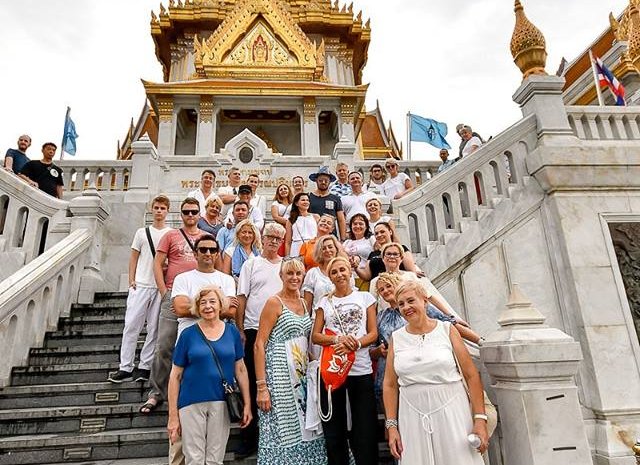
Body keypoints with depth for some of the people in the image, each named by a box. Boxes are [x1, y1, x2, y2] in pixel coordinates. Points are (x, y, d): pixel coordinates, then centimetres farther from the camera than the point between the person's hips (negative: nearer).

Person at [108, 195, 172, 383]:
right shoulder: (142, 232, 10)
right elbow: (134, 258, 10)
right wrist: (131, 280, 1)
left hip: (161, 287, -1)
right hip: (141, 285, 1)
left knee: (154, 329, 3)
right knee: (131, 325, 1)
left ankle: (145, 367, 13)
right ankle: (125, 368, 8)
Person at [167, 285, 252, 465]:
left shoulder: (232, 332, 2)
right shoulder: (188, 334, -3)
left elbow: (240, 369, 7)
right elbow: (175, 375, 0)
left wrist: (247, 404, 4)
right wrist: (173, 415, -2)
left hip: (221, 403, 2)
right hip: (192, 403, -1)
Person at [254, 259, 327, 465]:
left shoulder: (303, 303, 11)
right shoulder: (274, 302, -9)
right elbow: (259, 345, -13)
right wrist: (261, 386, -19)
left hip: (302, 375, 7)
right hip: (279, 375, -7)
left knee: (303, 430, 12)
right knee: (282, 431, 0)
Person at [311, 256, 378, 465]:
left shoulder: (365, 297, 8)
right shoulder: (324, 302, 10)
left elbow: (373, 334, 3)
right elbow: (315, 336, 5)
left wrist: (354, 344, -15)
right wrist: (337, 340, -14)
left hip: (361, 370, -1)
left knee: (365, 430, 0)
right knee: (334, 429, 9)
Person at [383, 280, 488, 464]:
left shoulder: (447, 330, -1)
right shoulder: (396, 338, 3)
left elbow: (471, 375, -2)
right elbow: (390, 384, 5)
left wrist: (480, 419, -8)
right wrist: (391, 425, 1)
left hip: (450, 412, -1)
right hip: (413, 418, 2)